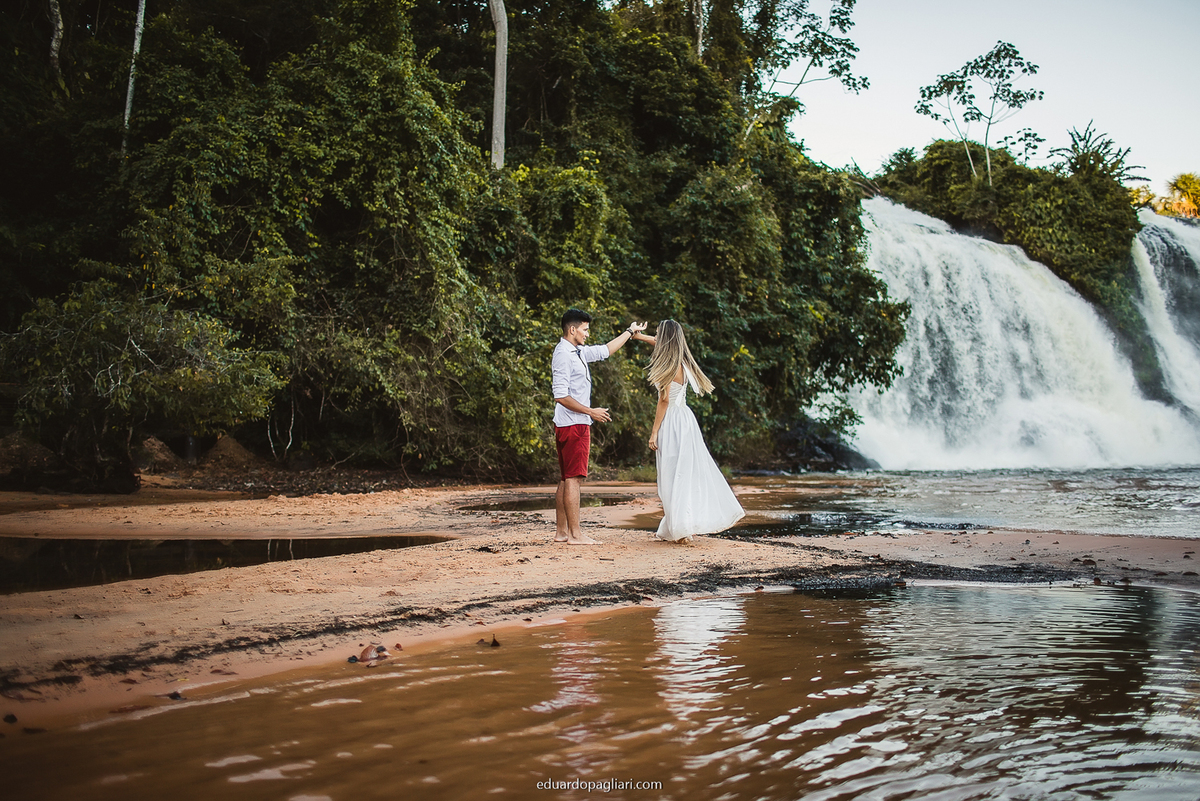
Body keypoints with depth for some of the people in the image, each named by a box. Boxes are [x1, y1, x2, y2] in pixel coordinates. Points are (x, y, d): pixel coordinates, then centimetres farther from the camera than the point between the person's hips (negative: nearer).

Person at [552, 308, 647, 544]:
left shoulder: (578, 352, 14)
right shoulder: (563, 355, -14)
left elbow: (605, 350, 30)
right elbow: (561, 396, -20)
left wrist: (630, 332, 35)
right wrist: (591, 412, -17)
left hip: (577, 424, 10)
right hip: (573, 425, -10)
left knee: (566, 479, 10)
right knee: (573, 478, -9)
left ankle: (561, 531, 14)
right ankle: (575, 534, -7)